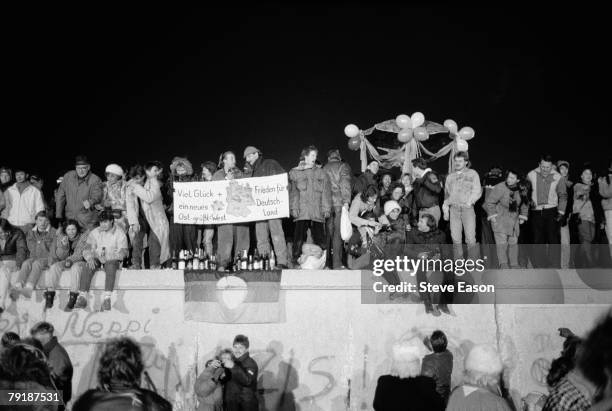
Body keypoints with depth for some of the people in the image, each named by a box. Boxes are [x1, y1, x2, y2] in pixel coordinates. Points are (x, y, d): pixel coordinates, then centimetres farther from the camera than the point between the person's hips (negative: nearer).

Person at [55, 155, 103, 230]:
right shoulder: (68, 176, 4)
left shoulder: (95, 180, -7)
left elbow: (97, 195, -21)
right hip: (69, 219, 3)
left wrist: (91, 202, -44)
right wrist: (58, 215, 8)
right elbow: (60, 195, 10)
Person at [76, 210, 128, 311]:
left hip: (113, 260, -3)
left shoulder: (119, 233, 2)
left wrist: (107, 258, -21)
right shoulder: (94, 232, 12)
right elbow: (87, 250, 8)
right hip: (97, 259, 3)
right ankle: (82, 297, -33)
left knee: (110, 266, -36)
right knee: (88, 267, -28)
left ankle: (107, 298, -45)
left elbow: (123, 252, -7)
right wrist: (90, 258, -15)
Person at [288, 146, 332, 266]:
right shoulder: (295, 172, 13)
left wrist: (326, 208, 2)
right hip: (302, 211, -1)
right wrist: (294, 208, -4)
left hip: (317, 211, 1)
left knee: (319, 237, -2)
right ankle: (296, 259, -8)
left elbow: (326, 191, 11)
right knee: (299, 236, -10)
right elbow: (293, 191, 6)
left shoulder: (321, 173, 17)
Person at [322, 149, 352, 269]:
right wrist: (346, 201, -12)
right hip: (339, 203, -4)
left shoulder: (324, 168, 16)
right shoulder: (343, 166, 5)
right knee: (338, 233, -3)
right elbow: (345, 183, -8)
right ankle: (337, 263, -8)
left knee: (327, 233, 9)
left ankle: (326, 262, 8)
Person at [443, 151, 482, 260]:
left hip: (467, 208, -3)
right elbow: (446, 193, 22)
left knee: (470, 238, -10)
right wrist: (446, 209, 13)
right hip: (454, 209, 3)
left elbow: (477, 191, 2)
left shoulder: (472, 174, 10)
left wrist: (469, 202, -11)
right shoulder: (450, 176, 21)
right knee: (456, 239, -1)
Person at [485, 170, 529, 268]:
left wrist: (523, 216, 13)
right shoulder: (500, 188, -15)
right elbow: (489, 202, -8)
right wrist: (492, 215, -9)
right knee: (502, 242, -14)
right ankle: (503, 263, -14)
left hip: (514, 220, 4)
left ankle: (514, 265, 12)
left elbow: (524, 204, 18)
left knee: (513, 242, 5)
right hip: (500, 220, -4)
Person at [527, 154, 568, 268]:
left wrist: (561, 212, -1)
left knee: (553, 240, -6)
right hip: (536, 212, 1)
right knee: (537, 241, 4)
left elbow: (563, 196, 7)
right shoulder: (531, 175, 1)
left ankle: (555, 267, -4)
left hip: (551, 212, -1)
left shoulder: (558, 177, -1)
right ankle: (539, 267, 10)